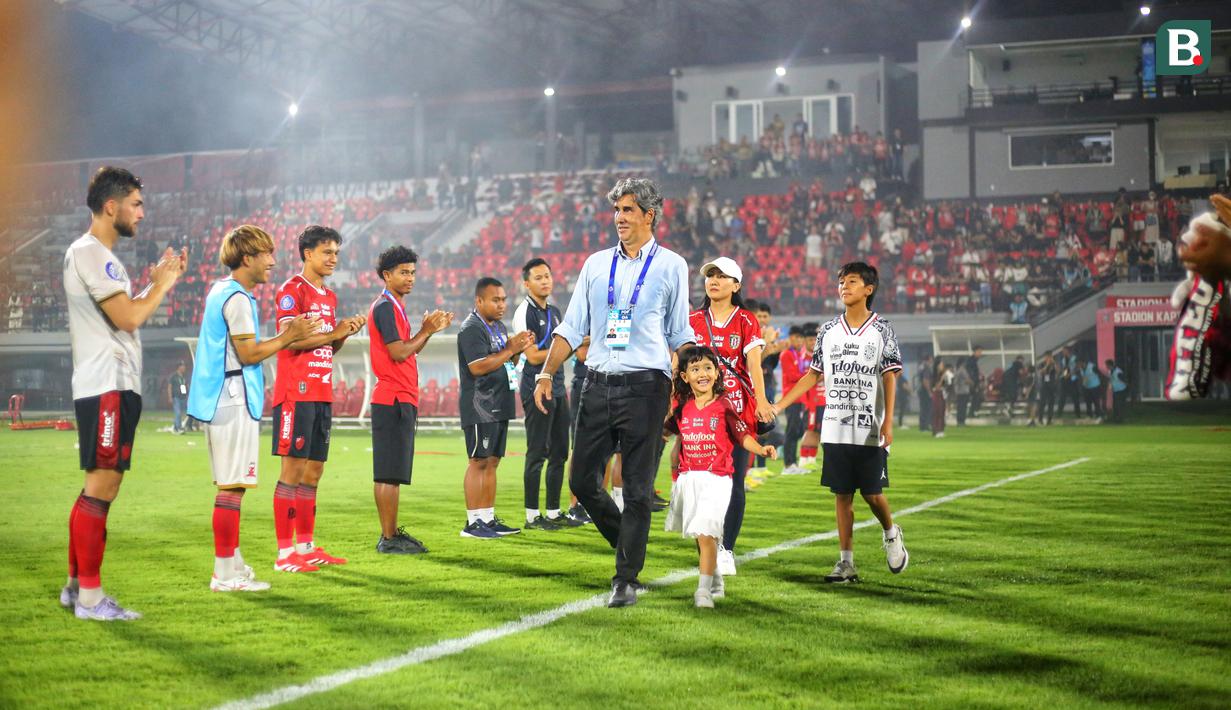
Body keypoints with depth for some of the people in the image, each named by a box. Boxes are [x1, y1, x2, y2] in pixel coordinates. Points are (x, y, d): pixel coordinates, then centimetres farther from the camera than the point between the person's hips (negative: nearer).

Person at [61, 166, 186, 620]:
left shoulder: (102, 256, 20)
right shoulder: (88, 252, -13)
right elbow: (128, 318, -20)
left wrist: (157, 283, 14)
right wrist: (163, 284, -6)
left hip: (117, 387, 11)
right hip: (105, 388, -11)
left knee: (102, 486, 14)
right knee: (101, 485, -9)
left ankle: (76, 585, 20)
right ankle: (90, 596, -6)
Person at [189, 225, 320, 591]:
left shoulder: (221, 290, 17)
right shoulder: (237, 298, -14)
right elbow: (249, 354, -16)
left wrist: (287, 335, 16)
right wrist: (290, 337, -6)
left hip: (219, 400, 11)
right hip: (234, 401, -11)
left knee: (229, 485, 16)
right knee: (232, 487, -8)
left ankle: (232, 561, 23)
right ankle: (225, 573, -7)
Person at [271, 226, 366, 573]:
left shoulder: (329, 296, 20)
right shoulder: (292, 290, -7)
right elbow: (290, 339, -17)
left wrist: (346, 332, 6)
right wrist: (333, 333, -14)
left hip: (321, 395, 9)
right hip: (296, 393, -9)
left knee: (313, 471, 11)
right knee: (293, 469, -8)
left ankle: (305, 546, 17)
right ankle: (285, 553, -6)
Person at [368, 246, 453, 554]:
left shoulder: (395, 306, 19)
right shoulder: (385, 307, -11)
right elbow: (398, 353, -17)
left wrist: (429, 330, 12)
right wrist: (426, 331, -7)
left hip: (401, 398, 10)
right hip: (394, 399, -10)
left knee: (393, 473, 13)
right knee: (389, 474, -7)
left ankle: (393, 533, 17)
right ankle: (389, 539, -6)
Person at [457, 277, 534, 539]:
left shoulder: (499, 327, 18)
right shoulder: (472, 328, -12)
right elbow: (477, 367, -21)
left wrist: (518, 350, 5)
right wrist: (510, 349, -19)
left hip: (499, 405, 9)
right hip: (479, 406, -9)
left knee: (492, 461, 10)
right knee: (479, 461, -8)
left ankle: (488, 518, 15)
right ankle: (473, 522, -6)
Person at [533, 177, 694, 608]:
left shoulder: (671, 265, 5)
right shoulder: (596, 264, 13)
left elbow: (680, 335, 8)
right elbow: (572, 327, 13)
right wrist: (547, 374, 3)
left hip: (645, 387, -4)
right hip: (598, 384, 4)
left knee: (637, 488, -2)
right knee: (582, 479, 3)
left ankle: (626, 580, 5)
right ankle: (628, 546, 25)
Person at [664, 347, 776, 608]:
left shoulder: (724, 406, -6)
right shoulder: (682, 407, 5)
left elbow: (744, 435, -7)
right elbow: (670, 430, 21)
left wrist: (761, 449, -21)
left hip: (716, 478, -5)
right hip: (687, 478, 5)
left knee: (705, 532, -16)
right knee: (700, 535, 15)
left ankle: (704, 591, -15)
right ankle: (717, 583, 33)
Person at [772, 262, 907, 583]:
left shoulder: (882, 331, 0)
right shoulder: (828, 331, 9)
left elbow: (890, 378, -3)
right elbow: (813, 375, 13)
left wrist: (888, 421, -12)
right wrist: (777, 406, 7)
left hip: (871, 432, -3)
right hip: (835, 430, 3)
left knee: (872, 493, -3)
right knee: (842, 494, 4)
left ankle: (891, 533, 28)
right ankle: (846, 562, 9)